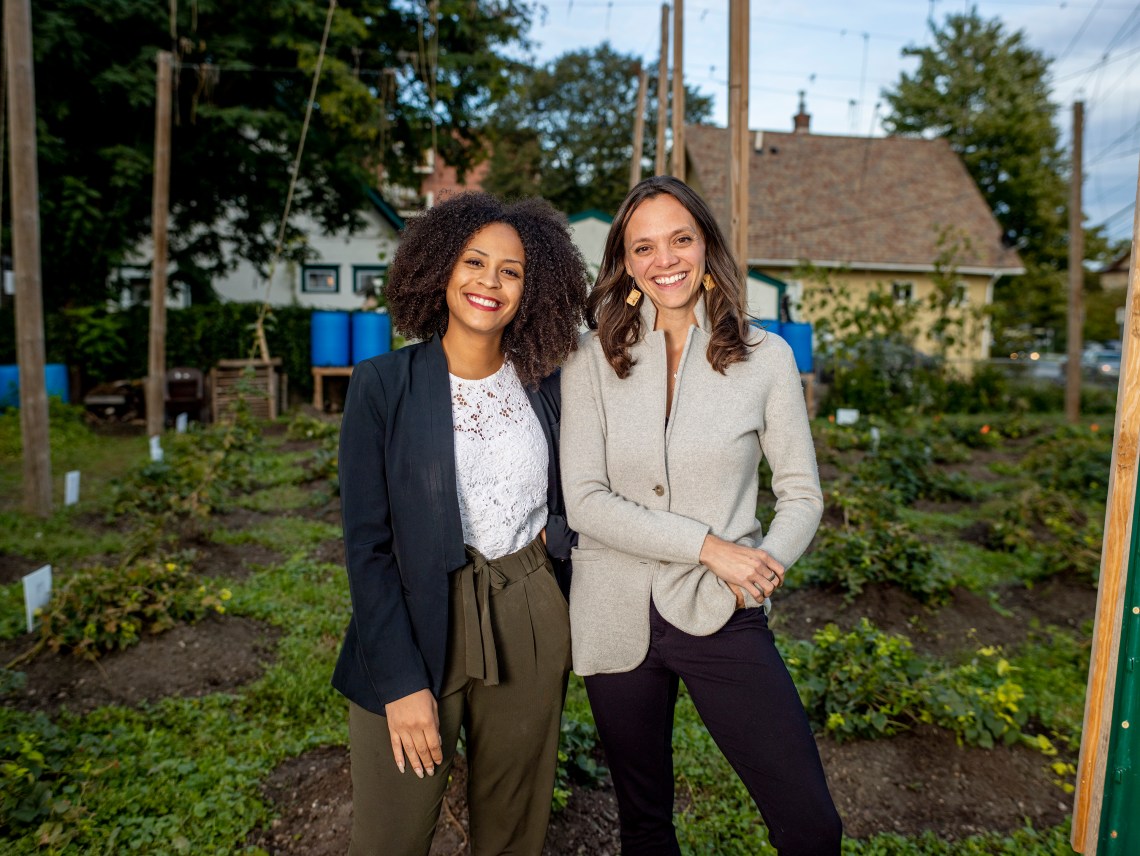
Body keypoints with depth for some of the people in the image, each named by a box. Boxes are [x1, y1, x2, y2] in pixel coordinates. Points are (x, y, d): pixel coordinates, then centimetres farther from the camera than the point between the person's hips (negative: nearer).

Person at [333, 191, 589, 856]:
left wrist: (560, 530, -6)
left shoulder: (545, 386, 2)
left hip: (530, 628, 3)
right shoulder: (383, 385, -8)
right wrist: (401, 680, -12)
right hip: (417, 625, -3)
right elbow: (367, 544, -9)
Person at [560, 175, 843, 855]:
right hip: (618, 620, 1)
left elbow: (802, 494, 3)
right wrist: (709, 546, -18)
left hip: (722, 617, 0)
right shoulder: (592, 359, -2)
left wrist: (764, 562, -16)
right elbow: (584, 499, -10)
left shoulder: (765, 357, -1)